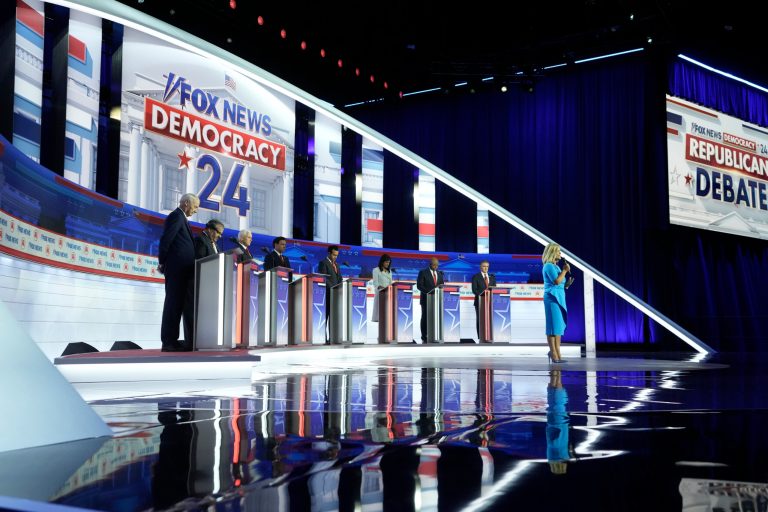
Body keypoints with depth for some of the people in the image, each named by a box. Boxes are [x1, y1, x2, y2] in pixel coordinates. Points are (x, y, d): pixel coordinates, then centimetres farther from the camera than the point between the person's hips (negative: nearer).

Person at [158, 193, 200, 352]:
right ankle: (169, 342, -7)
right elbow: (166, 239, -15)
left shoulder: (181, 218, 23)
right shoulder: (176, 216, -7)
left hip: (183, 270, 9)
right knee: (174, 303, -9)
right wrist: (162, 262, -10)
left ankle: (171, 341, 11)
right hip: (177, 268, -9)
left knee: (177, 304, 9)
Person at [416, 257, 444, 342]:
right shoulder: (423, 273, -3)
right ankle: (424, 338, 7)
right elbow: (419, 285, -9)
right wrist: (429, 291, -20)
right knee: (425, 318, 2)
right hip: (426, 299, -4)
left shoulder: (440, 273, 13)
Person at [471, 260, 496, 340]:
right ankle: (480, 338, 0)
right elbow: (474, 290, -5)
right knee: (480, 319, -2)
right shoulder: (476, 277, 3)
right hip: (480, 301, -3)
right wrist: (482, 294, -19)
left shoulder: (492, 277, 15)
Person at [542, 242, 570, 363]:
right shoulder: (549, 266, -10)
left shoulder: (555, 266, 20)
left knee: (559, 325, 9)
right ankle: (554, 354, -7)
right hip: (552, 297, -10)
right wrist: (565, 270, -10)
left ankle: (557, 354, 11)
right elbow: (557, 281, -20)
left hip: (559, 297, 10)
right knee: (554, 325, -9)